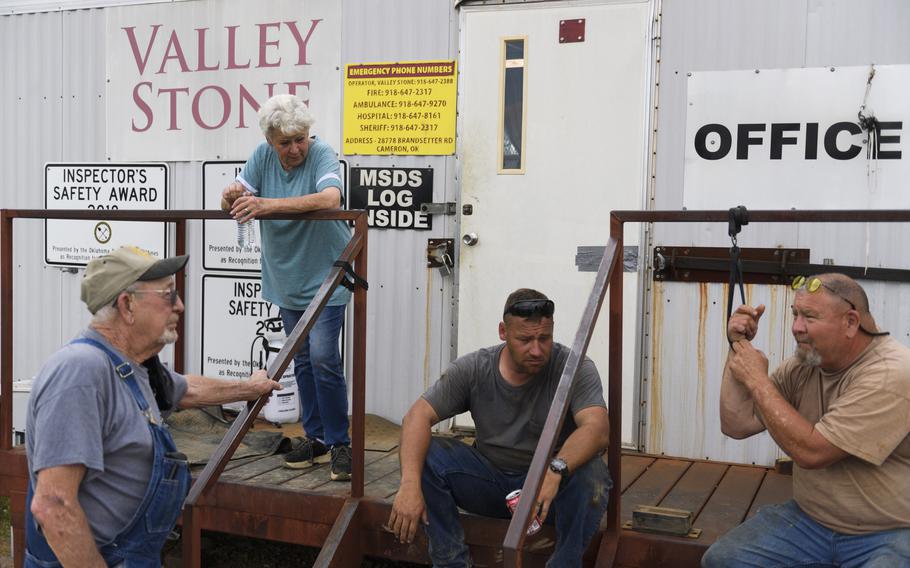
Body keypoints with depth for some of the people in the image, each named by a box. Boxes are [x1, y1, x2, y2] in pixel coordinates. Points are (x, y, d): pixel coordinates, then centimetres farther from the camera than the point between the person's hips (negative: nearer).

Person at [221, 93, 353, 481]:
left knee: (323, 357, -13)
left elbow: (330, 198, -36)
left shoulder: (321, 154, -17)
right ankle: (316, 438, 23)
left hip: (325, 276, -6)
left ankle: (339, 443, 0)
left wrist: (269, 204, -43)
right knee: (302, 361, 12)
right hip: (287, 278, 6)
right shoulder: (263, 156, -1)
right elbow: (234, 200, -1)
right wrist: (232, 197, -27)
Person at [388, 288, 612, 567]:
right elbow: (417, 416, -16)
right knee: (424, 453, -20)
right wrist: (409, 485, -33)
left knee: (591, 472, -35)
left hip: (552, 486, -2)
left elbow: (598, 430, -32)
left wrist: (556, 470, -52)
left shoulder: (575, 368, -16)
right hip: (490, 479, 3)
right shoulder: (473, 369, -9)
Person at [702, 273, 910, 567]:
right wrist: (738, 347, -6)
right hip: (808, 519, 6)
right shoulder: (803, 366, 1)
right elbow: (736, 426, 0)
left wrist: (757, 379, -17)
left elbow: (811, 451, -25)